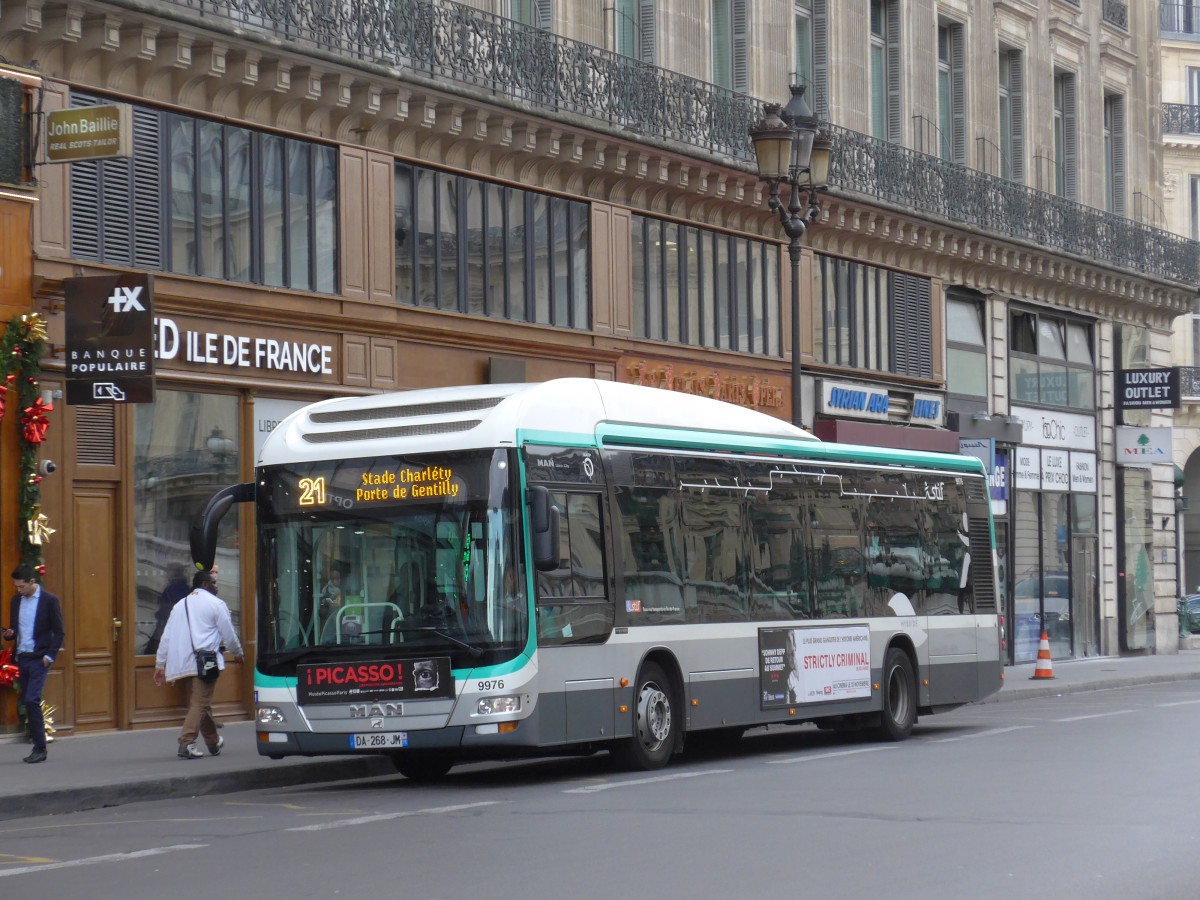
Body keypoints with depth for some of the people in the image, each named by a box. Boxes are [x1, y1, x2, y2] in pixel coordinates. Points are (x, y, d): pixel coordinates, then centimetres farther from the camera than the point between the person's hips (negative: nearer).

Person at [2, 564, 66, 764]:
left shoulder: (49, 600, -7)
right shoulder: (16, 600, 9)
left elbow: (59, 632, -5)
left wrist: (50, 656, -12)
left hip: (39, 658, -6)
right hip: (22, 657, 6)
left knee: (32, 700, -15)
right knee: (26, 701, 5)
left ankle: (40, 749, -9)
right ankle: (38, 745, 12)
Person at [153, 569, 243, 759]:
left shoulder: (180, 605, 18)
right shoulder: (216, 604, 0)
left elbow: (166, 637, 15)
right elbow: (229, 634, 2)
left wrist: (160, 664, 17)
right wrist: (238, 653, 20)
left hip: (184, 663, 7)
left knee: (201, 702, 19)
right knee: (200, 703, -8)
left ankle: (213, 741, 32)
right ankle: (186, 742, -20)